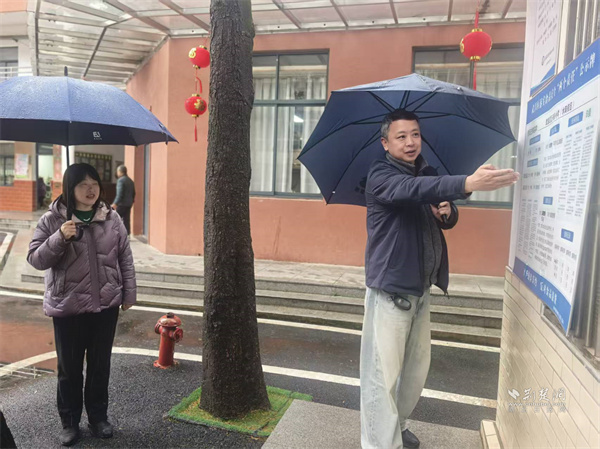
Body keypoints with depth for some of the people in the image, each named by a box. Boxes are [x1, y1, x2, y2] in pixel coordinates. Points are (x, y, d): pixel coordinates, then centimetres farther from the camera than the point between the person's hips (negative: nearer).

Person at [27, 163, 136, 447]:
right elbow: (35, 260, -7)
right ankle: (69, 421, 31)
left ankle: (98, 417, 33)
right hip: (67, 307, -1)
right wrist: (60, 238, -23)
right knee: (69, 368, 11)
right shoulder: (51, 220, -6)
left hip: (106, 305, 2)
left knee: (100, 365, 14)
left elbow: (125, 259, 5)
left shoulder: (112, 219, 0)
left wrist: (129, 293, 4)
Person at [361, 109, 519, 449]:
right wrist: (467, 184, -48)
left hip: (421, 287, 7)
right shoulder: (381, 175, -10)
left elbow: (448, 219, 20)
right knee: (384, 372, -4)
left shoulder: (428, 174, 12)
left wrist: (448, 212, -5)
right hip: (390, 287, -7)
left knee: (417, 366, 17)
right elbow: (412, 190, -32)